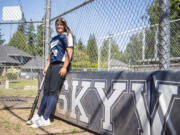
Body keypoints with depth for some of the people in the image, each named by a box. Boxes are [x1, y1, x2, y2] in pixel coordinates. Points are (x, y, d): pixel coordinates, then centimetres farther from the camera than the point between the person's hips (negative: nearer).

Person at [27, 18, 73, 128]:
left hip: (61, 65, -8)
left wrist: (65, 67, -19)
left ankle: (45, 119, -13)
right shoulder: (54, 38, 23)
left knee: (53, 91, -12)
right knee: (46, 91, 7)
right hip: (52, 65, 8)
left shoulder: (67, 36, 0)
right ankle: (39, 115, 13)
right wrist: (47, 66, 18)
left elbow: (69, 52, -10)